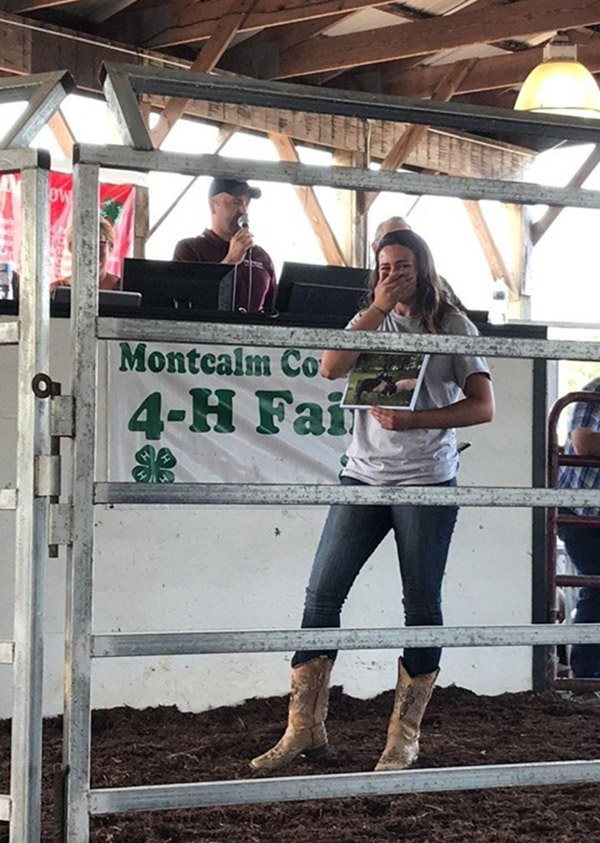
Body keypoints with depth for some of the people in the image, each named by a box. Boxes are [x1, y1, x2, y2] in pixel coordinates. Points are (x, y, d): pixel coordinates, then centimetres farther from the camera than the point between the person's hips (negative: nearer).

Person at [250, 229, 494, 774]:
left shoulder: (454, 327, 3)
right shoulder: (370, 322, 14)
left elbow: (483, 406, -4)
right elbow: (331, 368, -5)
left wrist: (412, 420, -15)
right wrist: (378, 308, -8)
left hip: (427, 481, -3)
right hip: (364, 474, 3)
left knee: (422, 605, 1)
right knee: (322, 595, -3)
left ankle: (405, 737, 11)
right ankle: (305, 728, 4)